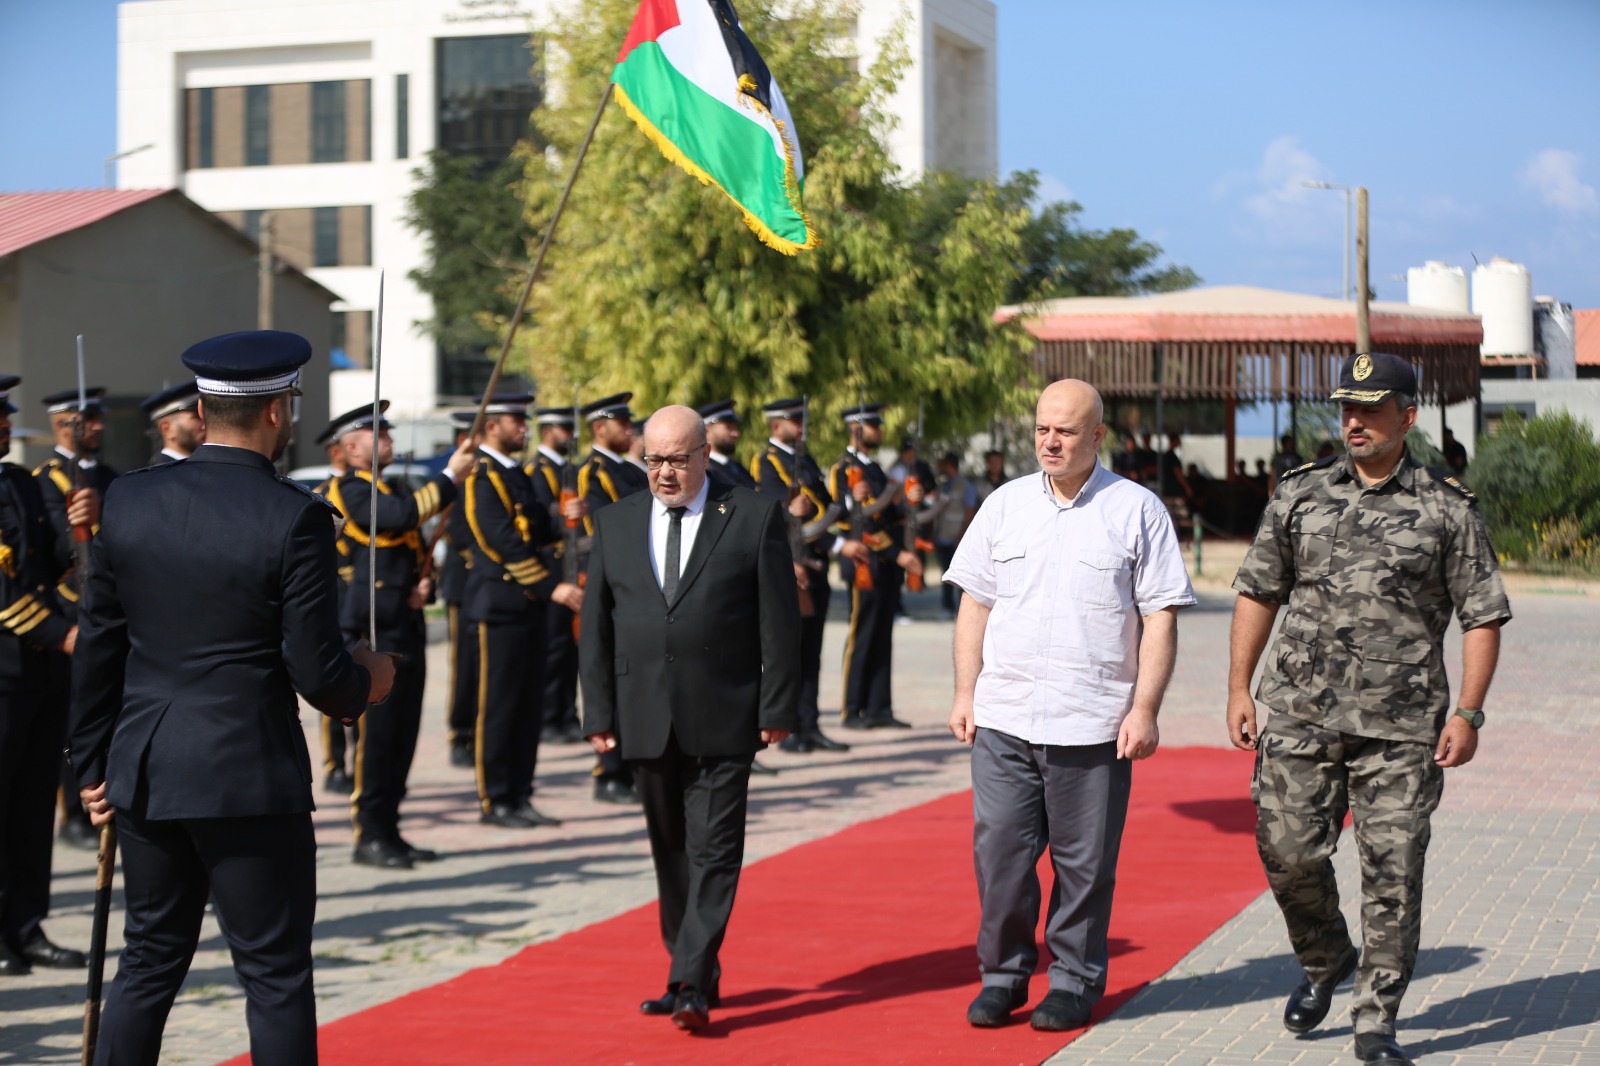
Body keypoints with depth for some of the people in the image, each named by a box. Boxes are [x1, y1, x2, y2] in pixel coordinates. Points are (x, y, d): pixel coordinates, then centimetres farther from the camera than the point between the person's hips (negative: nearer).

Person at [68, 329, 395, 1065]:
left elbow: (97, 646, 7)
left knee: (149, 962, 17)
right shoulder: (295, 518, -14)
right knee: (275, 975, 4)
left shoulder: (130, 500, 1)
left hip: (145, 779, 5)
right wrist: (368, 680, 7)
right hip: (250, 781, -5)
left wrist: (93, 764, 16)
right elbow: (316, 672, -15)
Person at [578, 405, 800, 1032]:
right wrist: (599, 713, 4)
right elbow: (596, 626, 9)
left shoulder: (755, 519, -1)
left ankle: (691, 986, -10)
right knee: (670, 851, 11)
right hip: (646, 720, 4)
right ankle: (695, 974, 21)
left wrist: (777, 708, -6)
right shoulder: (616, 525, 9)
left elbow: (780, 621, -2)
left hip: (722, 718, -4)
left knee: (714, 852, -8)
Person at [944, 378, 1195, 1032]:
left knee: (1083, 862, 3)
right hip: (1003, 718, 3)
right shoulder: (1006, 505, 10)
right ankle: (1003, 976, 16)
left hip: (1094, 725, -2)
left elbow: (1160, 617, 0)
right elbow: (974, 605, 14)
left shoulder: (1137, 510, 1)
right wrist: (966, 693, 7)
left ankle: (1074, 983, 16)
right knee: (999, 851, 1)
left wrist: (1144, 709, -7)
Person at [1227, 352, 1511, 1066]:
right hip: (1301, 714, 2)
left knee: (1392, 873, -2)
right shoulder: (1299, 495, 8)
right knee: (1288, 852, 0)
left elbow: (1483, 616, 3)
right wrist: (1239, 688, 7)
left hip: (1402, 728, -2)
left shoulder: (1446, 509, 1)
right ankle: (1325, 962, 29)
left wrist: (1467, 713, -5)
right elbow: (1258, 593, 13)